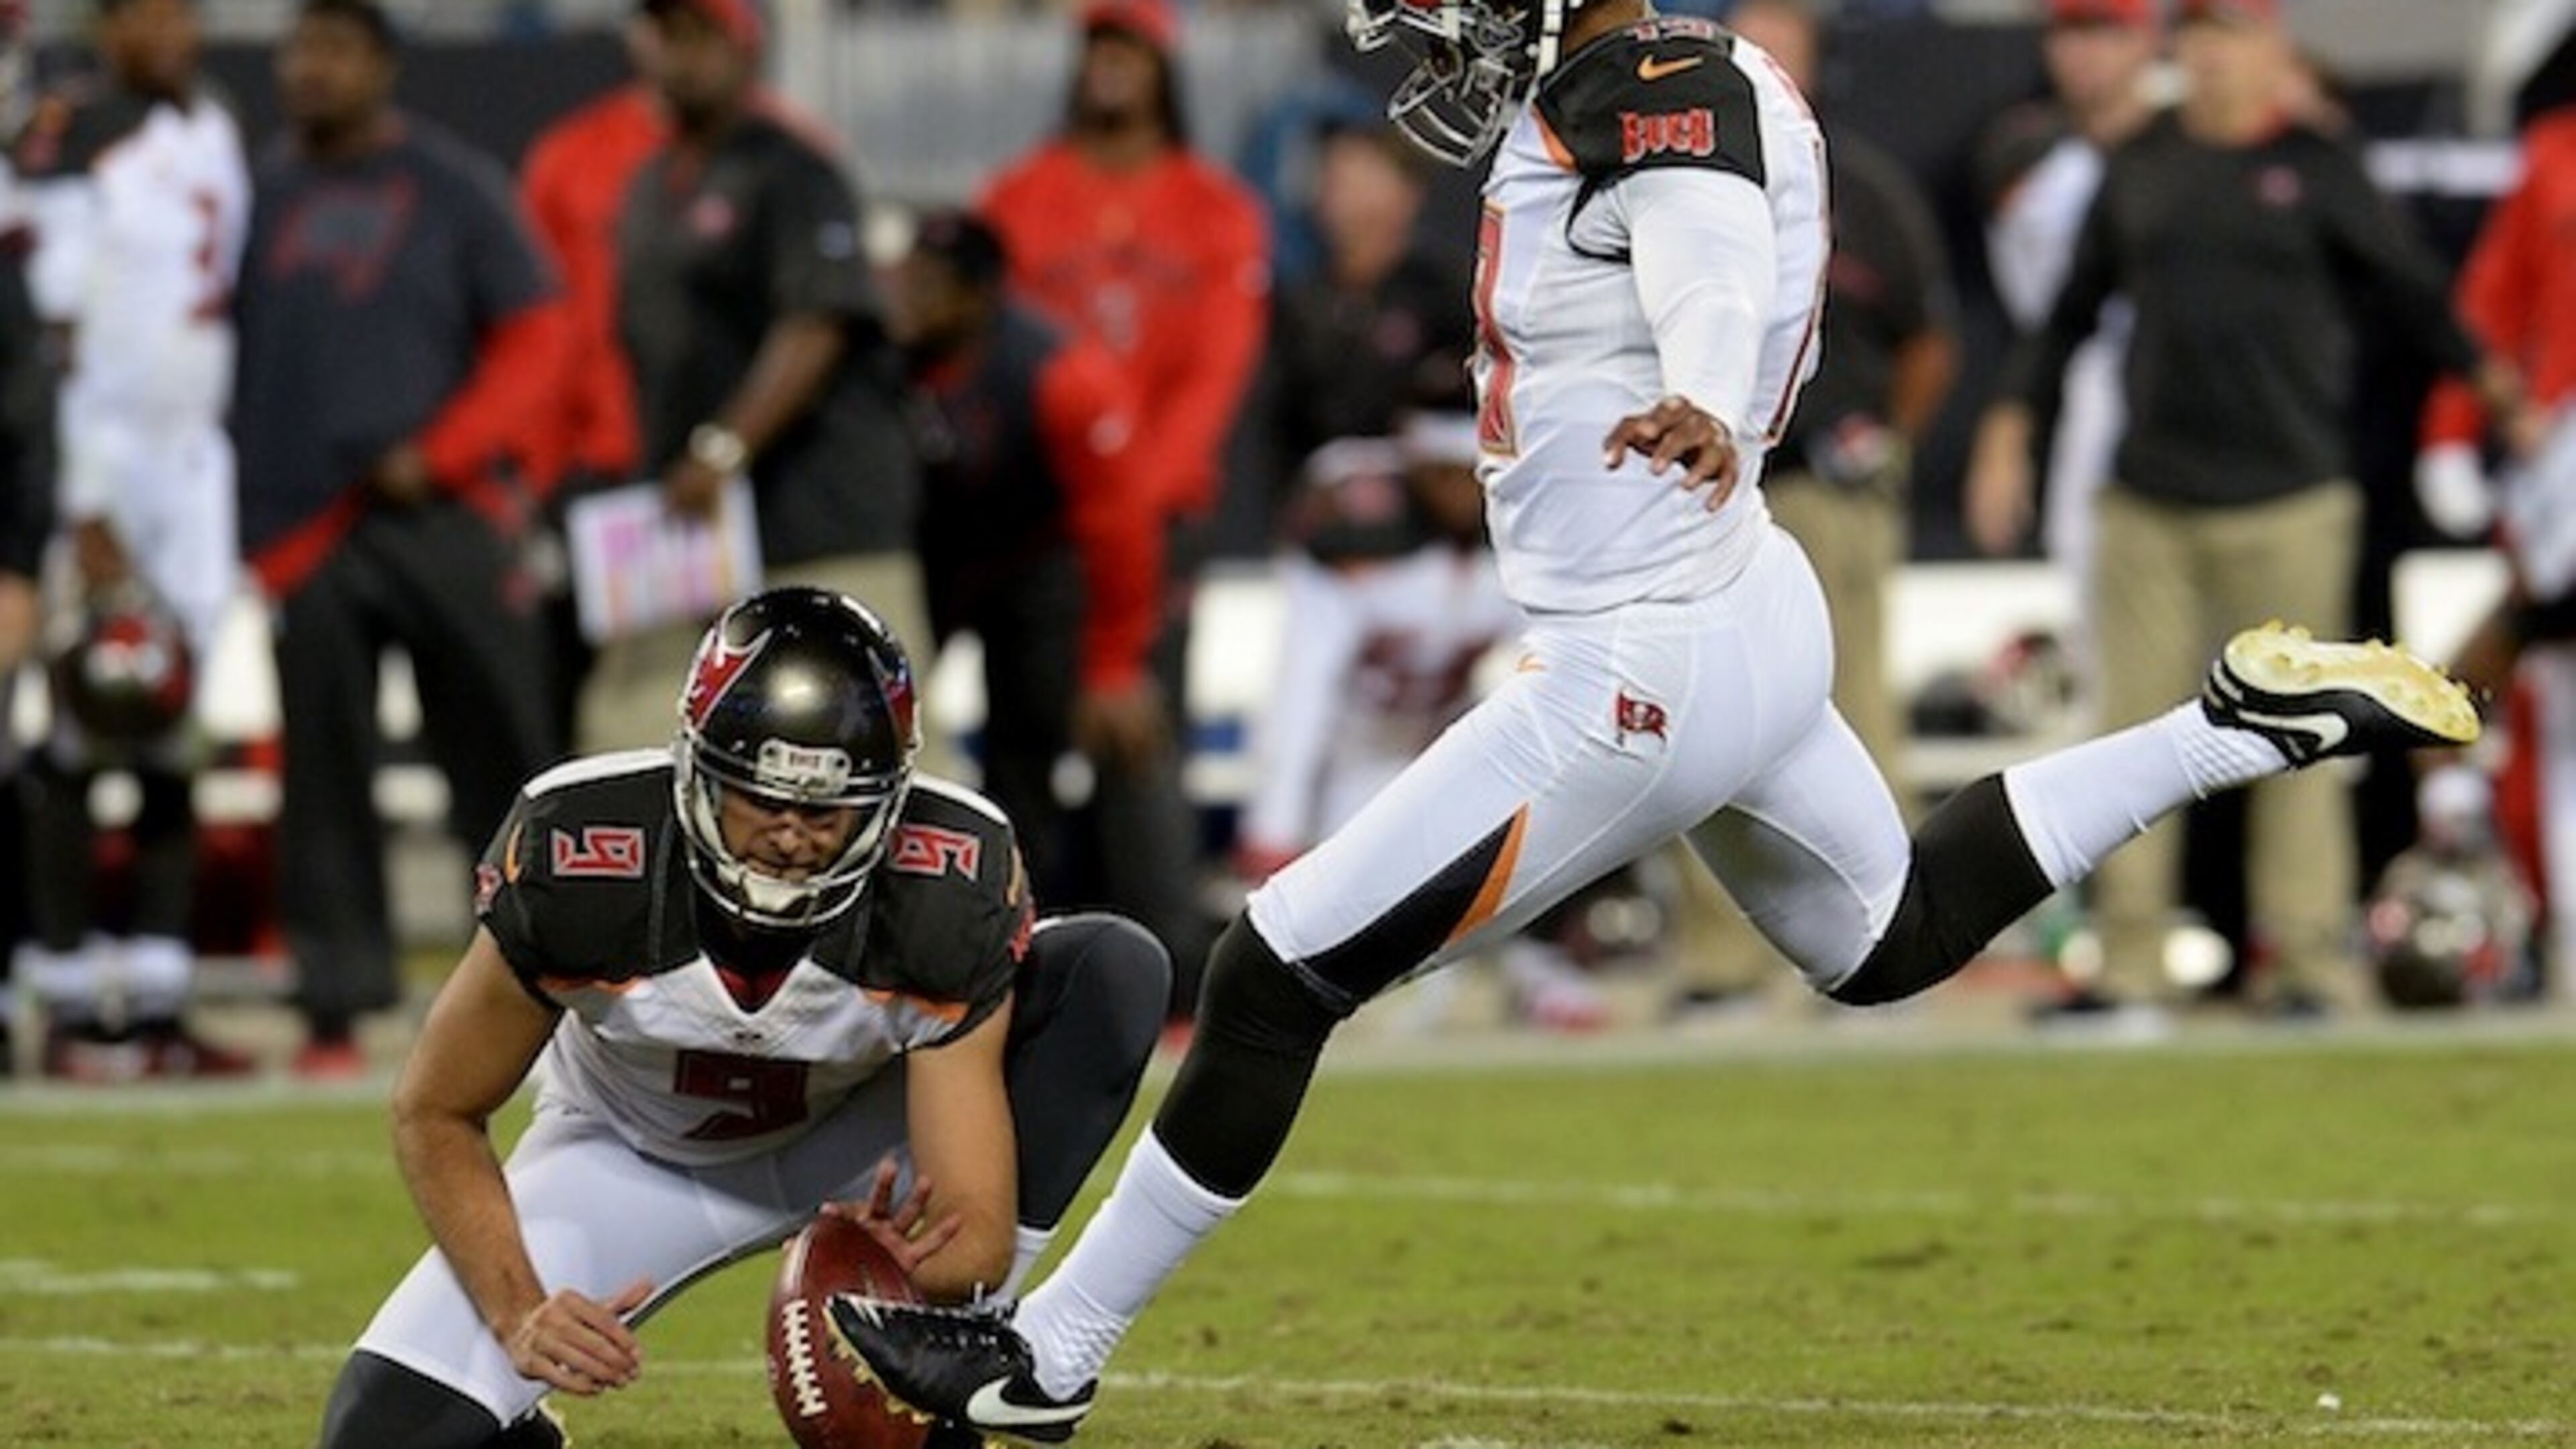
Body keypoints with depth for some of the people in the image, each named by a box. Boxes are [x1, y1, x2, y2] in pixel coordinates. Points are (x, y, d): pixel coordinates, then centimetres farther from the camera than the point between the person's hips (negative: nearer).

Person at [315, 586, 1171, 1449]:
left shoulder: (949, 892, -33)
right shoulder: (573, 860, -34)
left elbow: (974, 1230, -32)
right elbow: (436, 1115, -17)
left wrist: (914, 1271, -56)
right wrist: (519, 1317, -31)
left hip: (858, 1136, 1)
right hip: (638, 1154, -1)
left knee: (1115, 970, -27)